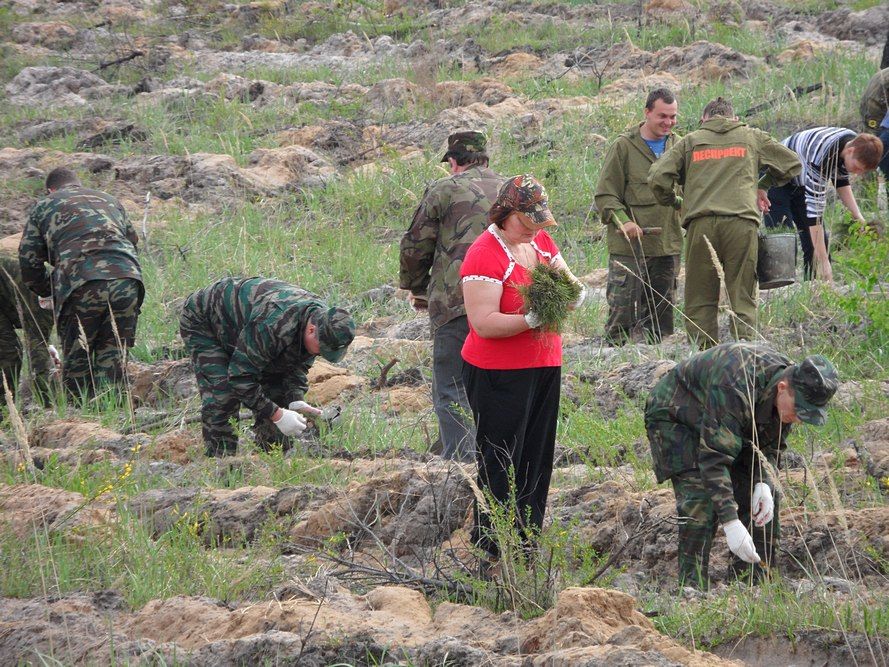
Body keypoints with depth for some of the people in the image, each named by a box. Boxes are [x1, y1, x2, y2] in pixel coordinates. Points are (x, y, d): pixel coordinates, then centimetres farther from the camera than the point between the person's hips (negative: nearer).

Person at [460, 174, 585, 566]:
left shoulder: (539, 241, 8)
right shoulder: (484, 255, -16)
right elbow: (484, 324, -21)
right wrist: (532, 319, -30)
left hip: (544, 368, 8)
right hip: (498, 375, -8)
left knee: (536, 460, 10)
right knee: (501, 463, -4)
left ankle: (526, 542, 17)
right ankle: (491, 551, 2)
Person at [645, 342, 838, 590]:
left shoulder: (795, 390, -17)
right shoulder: (736, 390, -42)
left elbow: (770, 447, -4)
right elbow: (713, 458, -43)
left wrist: (763, 483, -25)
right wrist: (731, 522, -48)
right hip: (674, 418, -7)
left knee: (764, 496, -2)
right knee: (700, 501, -24)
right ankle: (692, 587, -19)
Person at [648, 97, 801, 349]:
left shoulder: (690, 141, 17)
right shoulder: (752, 137, 19)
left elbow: (658, 177, 5)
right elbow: (792, 163, 24)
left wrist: (673, 202, 24)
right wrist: (763, 186, 37)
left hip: (701, 224, 0)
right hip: (741, 222, 0)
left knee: (700, 301, 4)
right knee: (743, 299, 1)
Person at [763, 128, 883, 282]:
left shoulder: (855, 144, -15)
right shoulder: (821, 157, -40)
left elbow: (840, 180, 6)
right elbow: (814, 208, -39)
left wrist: (857, 216, -7)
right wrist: (824, 261, -39)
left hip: (800, 182, 8)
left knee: (820, 239, 0)